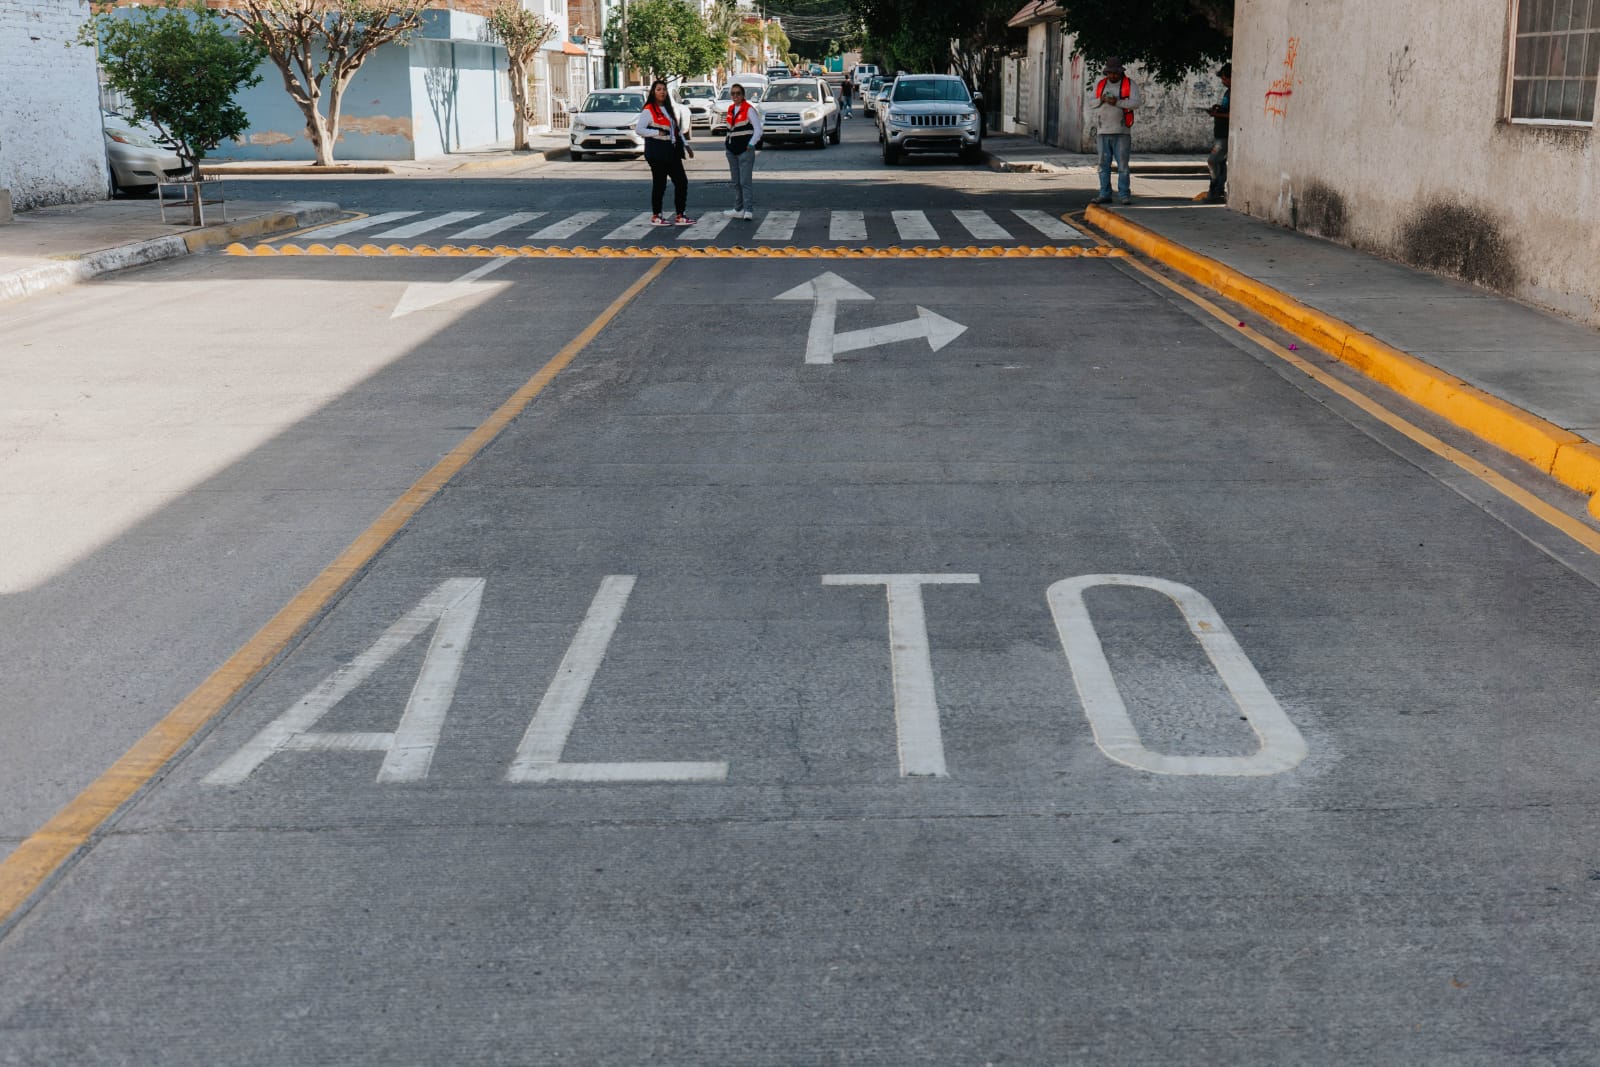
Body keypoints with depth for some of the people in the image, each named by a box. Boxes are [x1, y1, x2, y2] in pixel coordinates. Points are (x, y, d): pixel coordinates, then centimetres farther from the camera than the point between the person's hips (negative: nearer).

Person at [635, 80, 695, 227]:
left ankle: (680, 216, 8)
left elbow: (677, 129, 24)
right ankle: (656, 216, 10)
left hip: (672, 151, 8)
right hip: (657, 152, -8)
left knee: (682, 181, 3)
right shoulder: (649, 110, -7)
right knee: (659, 184, -2)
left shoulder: (668, 109, 18)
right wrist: (658, 133, -18)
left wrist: (686, 145, 17)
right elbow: (639, 129, -15)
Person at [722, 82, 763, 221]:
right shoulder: (730, 109, 14)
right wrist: (727, 141, 11)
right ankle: (738, 209, 18)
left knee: (746, 181, -12)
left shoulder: (749, 109, -6)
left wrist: (751, 144, -13)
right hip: (732, 149, 7)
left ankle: (748, 210, -13)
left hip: (745, 149, -7)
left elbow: (758, 129, -9)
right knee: (736, 182, 11)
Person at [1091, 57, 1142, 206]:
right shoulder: (1100, 84, 12)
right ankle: (1105, 194, 8)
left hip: (1122, 132, -4)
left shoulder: (1130, 84, 1)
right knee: (1104, 164, 4)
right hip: (1103, 131, 4)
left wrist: (1118, 102, -21)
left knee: (1123, 164, -5)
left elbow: (1136, 102, -10)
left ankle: (1124, 195, -3)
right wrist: (1101, 100, -12)